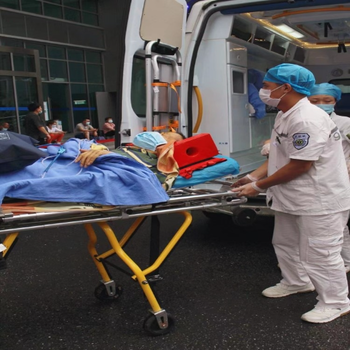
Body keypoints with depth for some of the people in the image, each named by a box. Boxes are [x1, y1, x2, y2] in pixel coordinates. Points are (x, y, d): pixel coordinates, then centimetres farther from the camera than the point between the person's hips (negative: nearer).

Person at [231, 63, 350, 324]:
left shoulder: (307, 120, -26)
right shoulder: (285, 116, 8)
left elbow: (300, 165, -26)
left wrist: (259, 186, -19)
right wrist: (255, 176, 1)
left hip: (320, 201, -11)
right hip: (293, 198, 11)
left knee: (318, 253, 0)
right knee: (285, 243, 23)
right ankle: (296, 282, 44)